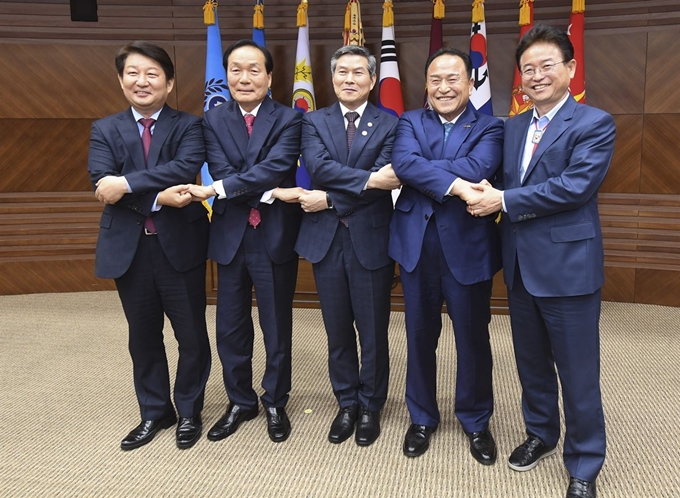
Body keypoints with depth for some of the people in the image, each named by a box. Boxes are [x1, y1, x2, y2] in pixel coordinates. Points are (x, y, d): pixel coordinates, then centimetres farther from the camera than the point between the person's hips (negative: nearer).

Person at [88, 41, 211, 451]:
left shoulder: (189, 125, 0)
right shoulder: (105, 130, 7)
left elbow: (187, 167, -20)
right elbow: (103, 187, -9)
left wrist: (127, 183, -24)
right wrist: (158, 198, -22)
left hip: (179, 245, -2)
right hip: (129, 249, 3)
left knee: (192, 335, 8)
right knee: (144, 337, 15)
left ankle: (189, 412, 28)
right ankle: (155, 412, 33)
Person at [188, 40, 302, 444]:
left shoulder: (288, 119, -3)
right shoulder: (214, 120, 6)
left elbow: (274, 167, -19)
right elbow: (223, 172, -8)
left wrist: (215, 190, -24)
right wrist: (271, 193, -22)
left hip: (275, 237, -3)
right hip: (231, 236, 3)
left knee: (277, 327, 10)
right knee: (231, 327, 13)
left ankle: (275, 403, 29)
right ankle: (240, 401, 33)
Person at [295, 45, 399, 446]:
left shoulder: (389, 125, 1)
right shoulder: (314, 122, 7)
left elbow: (385, 181, -12)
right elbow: (319, 166, -12)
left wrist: (330, 199, -14)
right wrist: (367, 179, -23)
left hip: (370, 239, -2)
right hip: (326, 238, 2)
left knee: (373, 331, 8)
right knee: (338, 330, 12)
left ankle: (370, 407, 27)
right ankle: (347, 405, 30)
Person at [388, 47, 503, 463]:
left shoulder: (489, 128, 2)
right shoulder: (411, 123, 8)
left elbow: (478, 168, -19)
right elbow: (404, 162, -14)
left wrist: (419, 171, -15)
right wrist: (452, 184, -24)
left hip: (468, 246, -1)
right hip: (417, 245, 2)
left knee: (473, 338, 10)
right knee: (420, 336, 13)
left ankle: (477, 421, 32)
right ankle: (422, 418, 32)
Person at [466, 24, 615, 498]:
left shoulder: (595, 123, -7)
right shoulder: (513, 127, 13)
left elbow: (577, 185, -20)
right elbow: (504, 183, 12)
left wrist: (504, 201, -18)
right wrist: (489, 196, -12)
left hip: (568, 265, -6)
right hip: (521, 264, 6)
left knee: (578, 373, 5)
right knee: (531, 362, 19)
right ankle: (540, 433, 41)